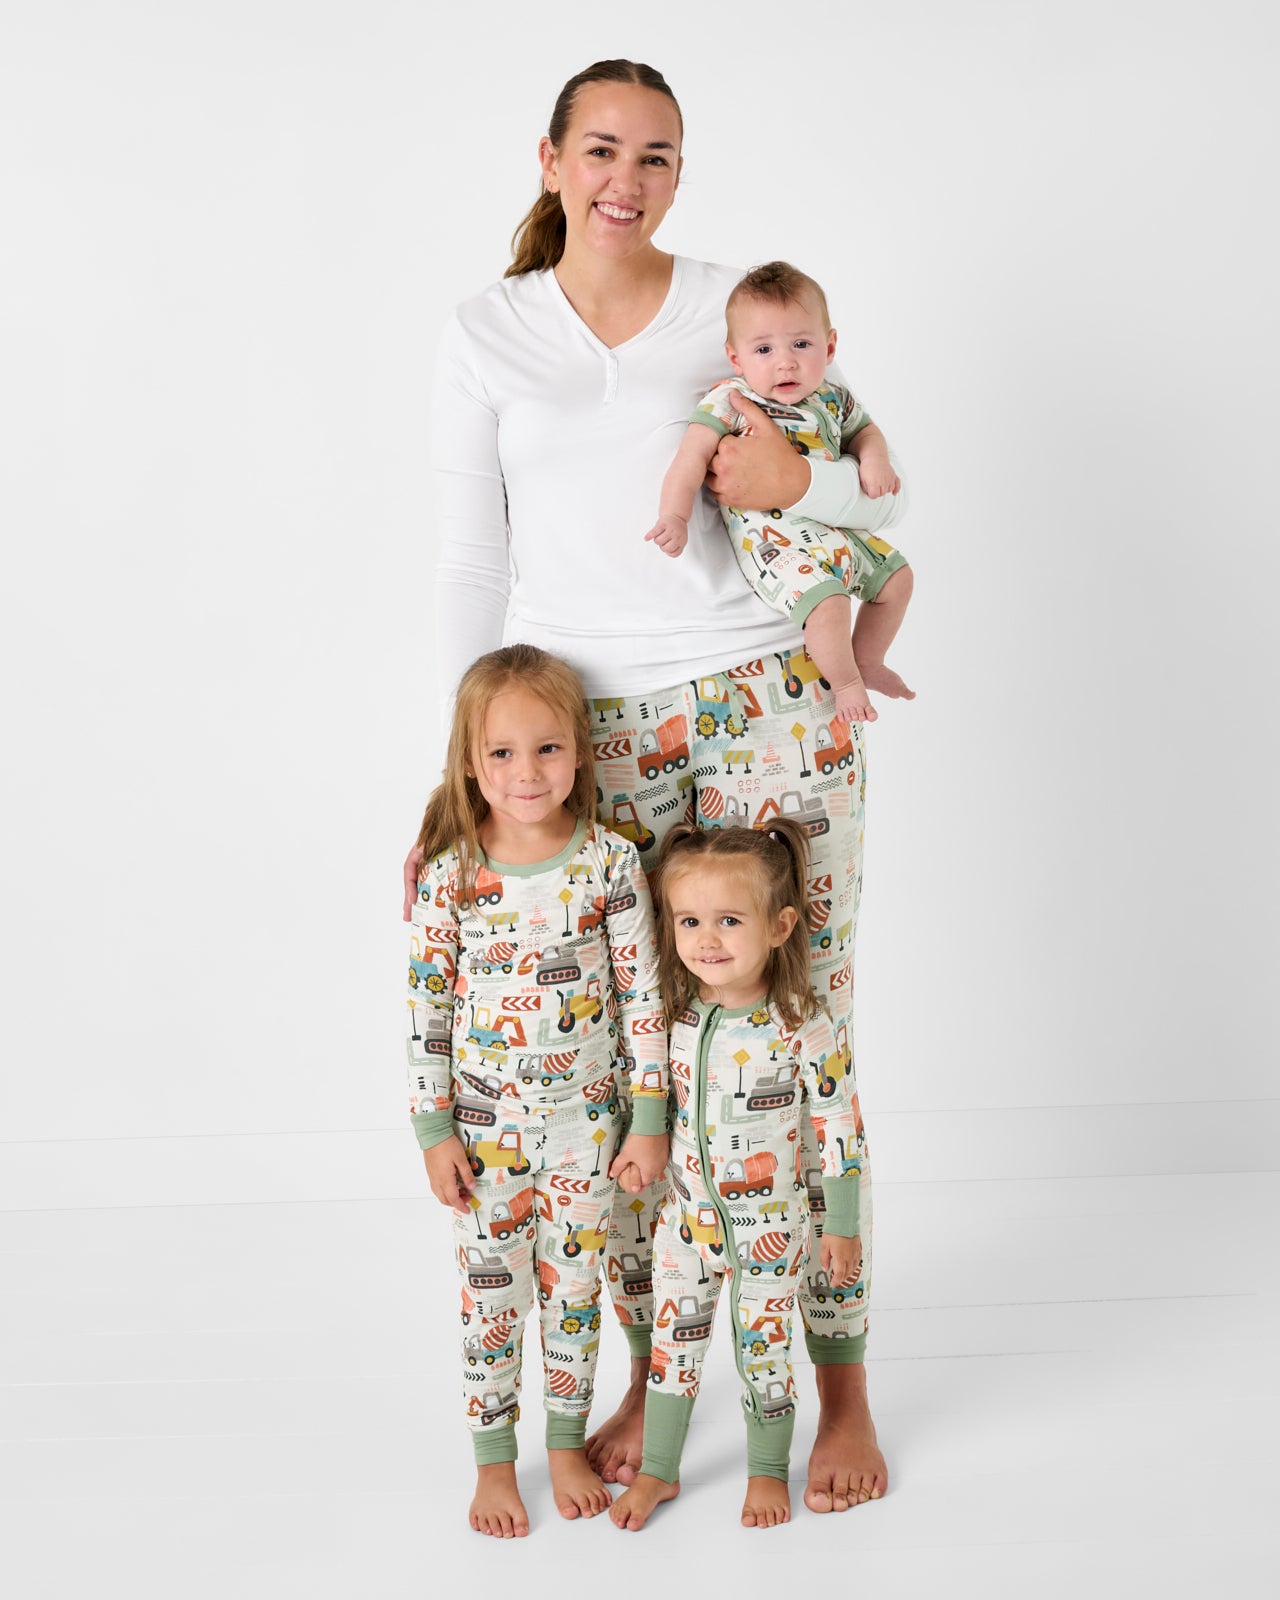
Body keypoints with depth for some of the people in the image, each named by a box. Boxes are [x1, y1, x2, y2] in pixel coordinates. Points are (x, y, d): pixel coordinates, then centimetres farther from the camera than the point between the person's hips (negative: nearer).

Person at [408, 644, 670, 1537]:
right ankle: (494, 1462, 27)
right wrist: (434, 1131, -4)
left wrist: (651, 1120, -4)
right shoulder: (451, 875, -10)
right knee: (489, 1294, 10)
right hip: (485, 1124, 0)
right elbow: (427, 1006, -4)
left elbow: (643, 997, -4)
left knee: (574, 1285, 13)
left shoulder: (610, 863, -10)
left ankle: (568, 1445, 33)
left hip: (584, 1120, 0)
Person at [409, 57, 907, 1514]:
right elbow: (468, 567, 9)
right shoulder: (485, 338, 9)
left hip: (765, 709, -1)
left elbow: (884, 503, 10)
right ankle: (653, 1375, 22)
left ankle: (842, 1388, 15)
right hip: (587, 732, 1)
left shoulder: (744, 309, 7)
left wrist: (797, 481, -12)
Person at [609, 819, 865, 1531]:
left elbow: (841, 1126, -13)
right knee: (673, 1339, 14)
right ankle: (659, 1470, 32)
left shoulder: (802, 1027, -20)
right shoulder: (674, 1012, -8)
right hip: (688, 1214, 4)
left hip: (771, 1224, -4)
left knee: (764, 1346, 11)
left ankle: (768, 1472, 32)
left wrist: (842, 1225, -8)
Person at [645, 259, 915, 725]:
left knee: (896, 577, 17)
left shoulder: (832, 399, 4)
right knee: (827, 604, -26)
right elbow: (693, 455, -23)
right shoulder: (730, 401, -16)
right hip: (774, 537, -8)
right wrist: (674, 516, -35)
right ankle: (845, 684, 3)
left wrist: (874, 459, -1)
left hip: (836, 527, 8)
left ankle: (867, 662, 38)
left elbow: (864, 430, 22)